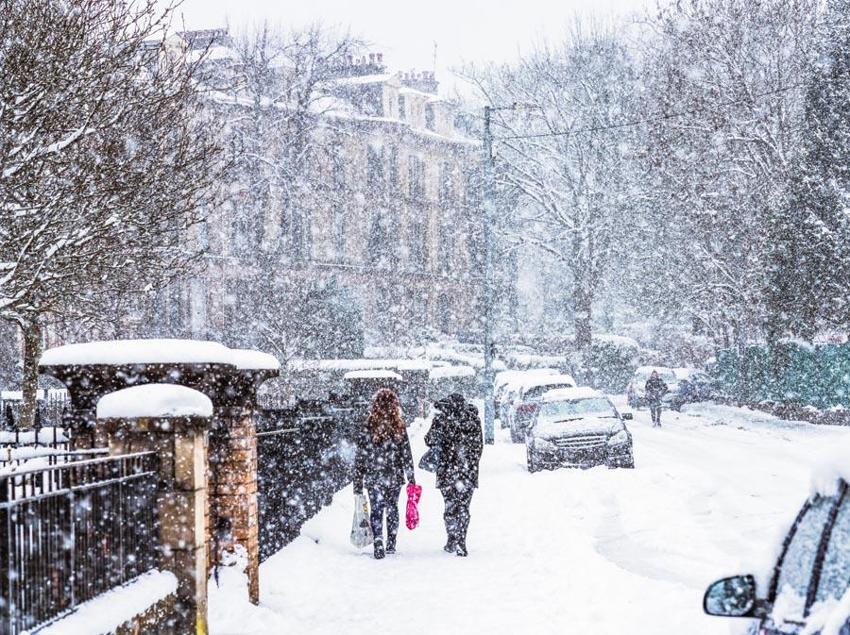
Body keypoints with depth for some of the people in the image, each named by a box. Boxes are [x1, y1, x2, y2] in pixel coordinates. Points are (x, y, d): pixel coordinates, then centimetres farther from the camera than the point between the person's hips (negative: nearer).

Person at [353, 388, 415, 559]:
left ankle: (378, 545, -15)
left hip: (373, 478, -2)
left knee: (376, 510, 1)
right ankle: (391, 545, 23)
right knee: (392, 509, 16)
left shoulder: (368, 428, -8)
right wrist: (411, 478, 6)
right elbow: (407, 456, -3)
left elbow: (360, 458, -4)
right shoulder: (399, 428, -6)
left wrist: (358, 482, 3)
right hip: (395, 477, 2)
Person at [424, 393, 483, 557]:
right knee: (463, 507, 8)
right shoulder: (474, 419, 4)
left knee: (450, 507, 6)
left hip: (448, 469, -2)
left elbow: (431, 440, -4)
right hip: (469, 470, 2)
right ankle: (461, 543, 8)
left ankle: (453, 541, 0)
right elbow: (479, 446, 9)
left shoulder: (442, 418, -5)